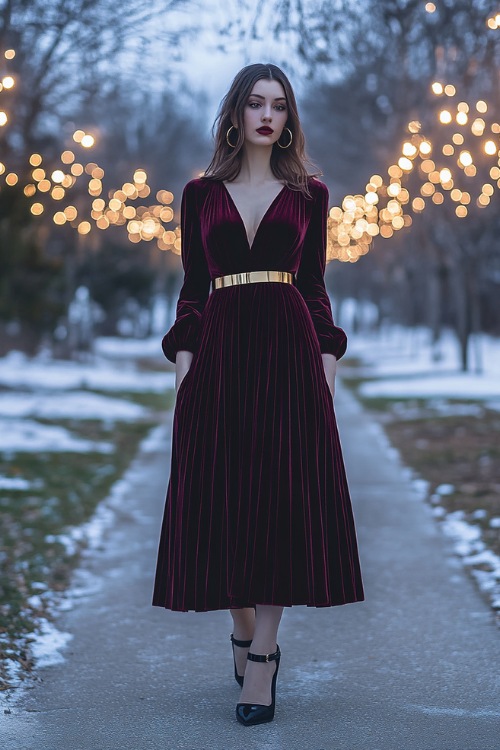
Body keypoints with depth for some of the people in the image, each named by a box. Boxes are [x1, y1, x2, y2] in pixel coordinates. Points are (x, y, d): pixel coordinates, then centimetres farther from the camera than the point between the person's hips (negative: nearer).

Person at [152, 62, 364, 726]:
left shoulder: (310, 194, 10)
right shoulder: (201, 194, 11)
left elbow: (315, 286, 10)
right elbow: (192, 287, 10)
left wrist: (327, 359, -1)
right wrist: (184, 358, -2)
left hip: (288, 350, -1)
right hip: (219, 353, 1)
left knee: (282, 499, -7)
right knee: (220, 500, 1)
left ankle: (260, 664, -4)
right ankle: (245, 634, 23)